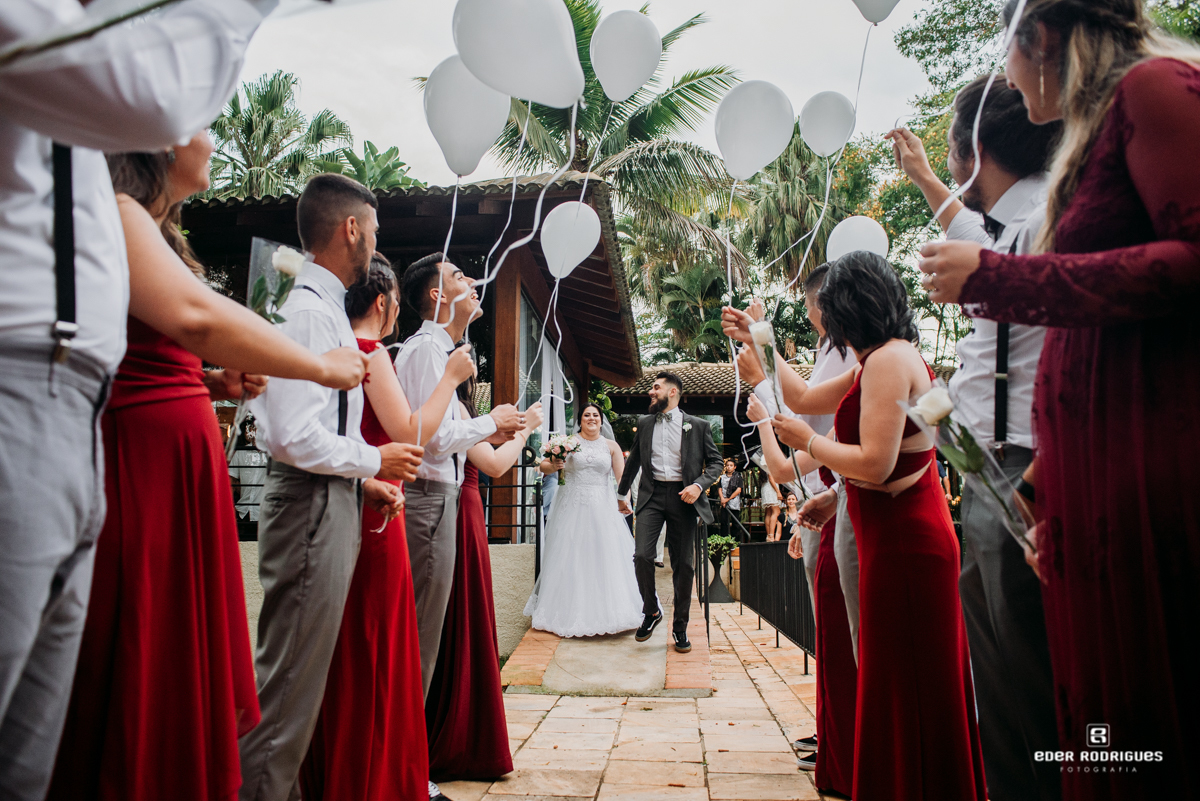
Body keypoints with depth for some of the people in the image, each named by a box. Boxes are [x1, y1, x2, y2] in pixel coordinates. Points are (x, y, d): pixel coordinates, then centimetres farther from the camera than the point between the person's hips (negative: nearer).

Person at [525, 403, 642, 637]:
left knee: (605, 559, 2)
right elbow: (543, 466, 3)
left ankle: (604, 613, 14)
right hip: (572, 507, -1)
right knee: (570, 558, 3)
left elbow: (622, 477, 1)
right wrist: (553, 465, -20)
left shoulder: (611, 446, 8)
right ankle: (570, 612, 13)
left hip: (602, 509, 2)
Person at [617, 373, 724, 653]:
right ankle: (651, 611, 9)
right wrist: (622, 494, 29)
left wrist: (699, 485, -12)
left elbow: (715, 461, 5)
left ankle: (680, 627, 15)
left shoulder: (697, 426, 5)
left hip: (682, 497, -1)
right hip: (652, 494, 2)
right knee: (642, 554, -15)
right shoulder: (645, 424, 13)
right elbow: (633, 461, 24)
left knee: (684, 564, 1)